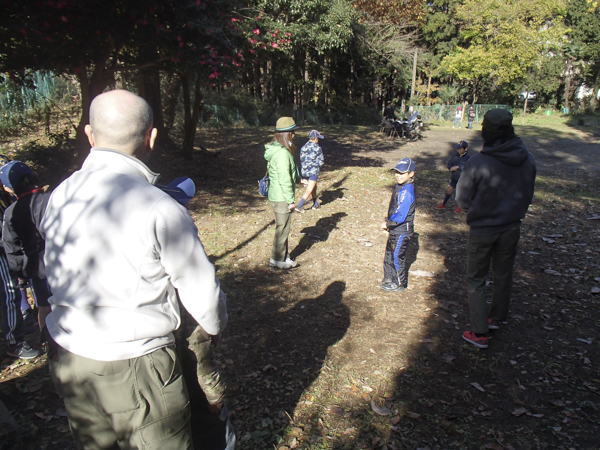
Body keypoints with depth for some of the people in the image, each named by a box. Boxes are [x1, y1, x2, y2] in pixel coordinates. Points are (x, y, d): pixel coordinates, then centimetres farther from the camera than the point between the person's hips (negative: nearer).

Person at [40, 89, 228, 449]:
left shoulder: (60, 196, -3)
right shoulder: (162, 211, -22)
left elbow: (51, 274, 8)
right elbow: (202, 290, -13)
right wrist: (216, 325, 7)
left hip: (66, 358, 7)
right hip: (134, 368, -6)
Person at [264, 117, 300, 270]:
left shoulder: (276, 149, 9)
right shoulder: (282, 153, -23)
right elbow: (284, 180, -23)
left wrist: (298, 179, 20)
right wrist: (291, 200, -18)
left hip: (276, 196, 10)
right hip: (281, 198, -10)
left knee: (283, 228, 20)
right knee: (282, 229, 4)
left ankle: (284, 256, 32)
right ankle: (277, 259, 17)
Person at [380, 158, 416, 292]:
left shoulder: (406, 191, -23)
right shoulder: (399, 187, 7)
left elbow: (401, 215, -26)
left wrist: (388, 224, -13)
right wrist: (389, 225, 13)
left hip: (402, 231, -9)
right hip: (396, 230, 9)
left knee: (397, 256, 3)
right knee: (389, 255, 19)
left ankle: (399, 284, 19)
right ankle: (389, 278, 36)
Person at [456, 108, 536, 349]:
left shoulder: (477, 163, -23)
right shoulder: (528, 159, -7)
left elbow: (462, 198, -12)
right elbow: (528, 194, 6)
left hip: (482, 230, -4)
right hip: (511, 228, 5)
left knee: (476, 281, 9)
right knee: (503, 276, 22)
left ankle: (479, 333, 11)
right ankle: (497, 318, 40)